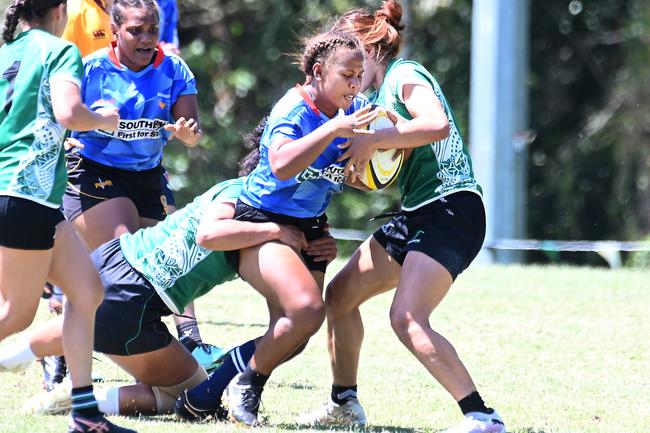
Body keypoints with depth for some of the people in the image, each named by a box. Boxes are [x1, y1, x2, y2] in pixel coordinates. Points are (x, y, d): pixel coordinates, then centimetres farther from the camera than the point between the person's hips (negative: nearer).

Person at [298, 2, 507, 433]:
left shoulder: (405, 76, -9)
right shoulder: (379, 92, 19)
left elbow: (437, 124, -29)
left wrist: (372, 140, -25)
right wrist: (356, 163, 1)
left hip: (452, 209, -10)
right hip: (417, 214, 10)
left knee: (408, 318, -23)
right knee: (340, 293, 14)